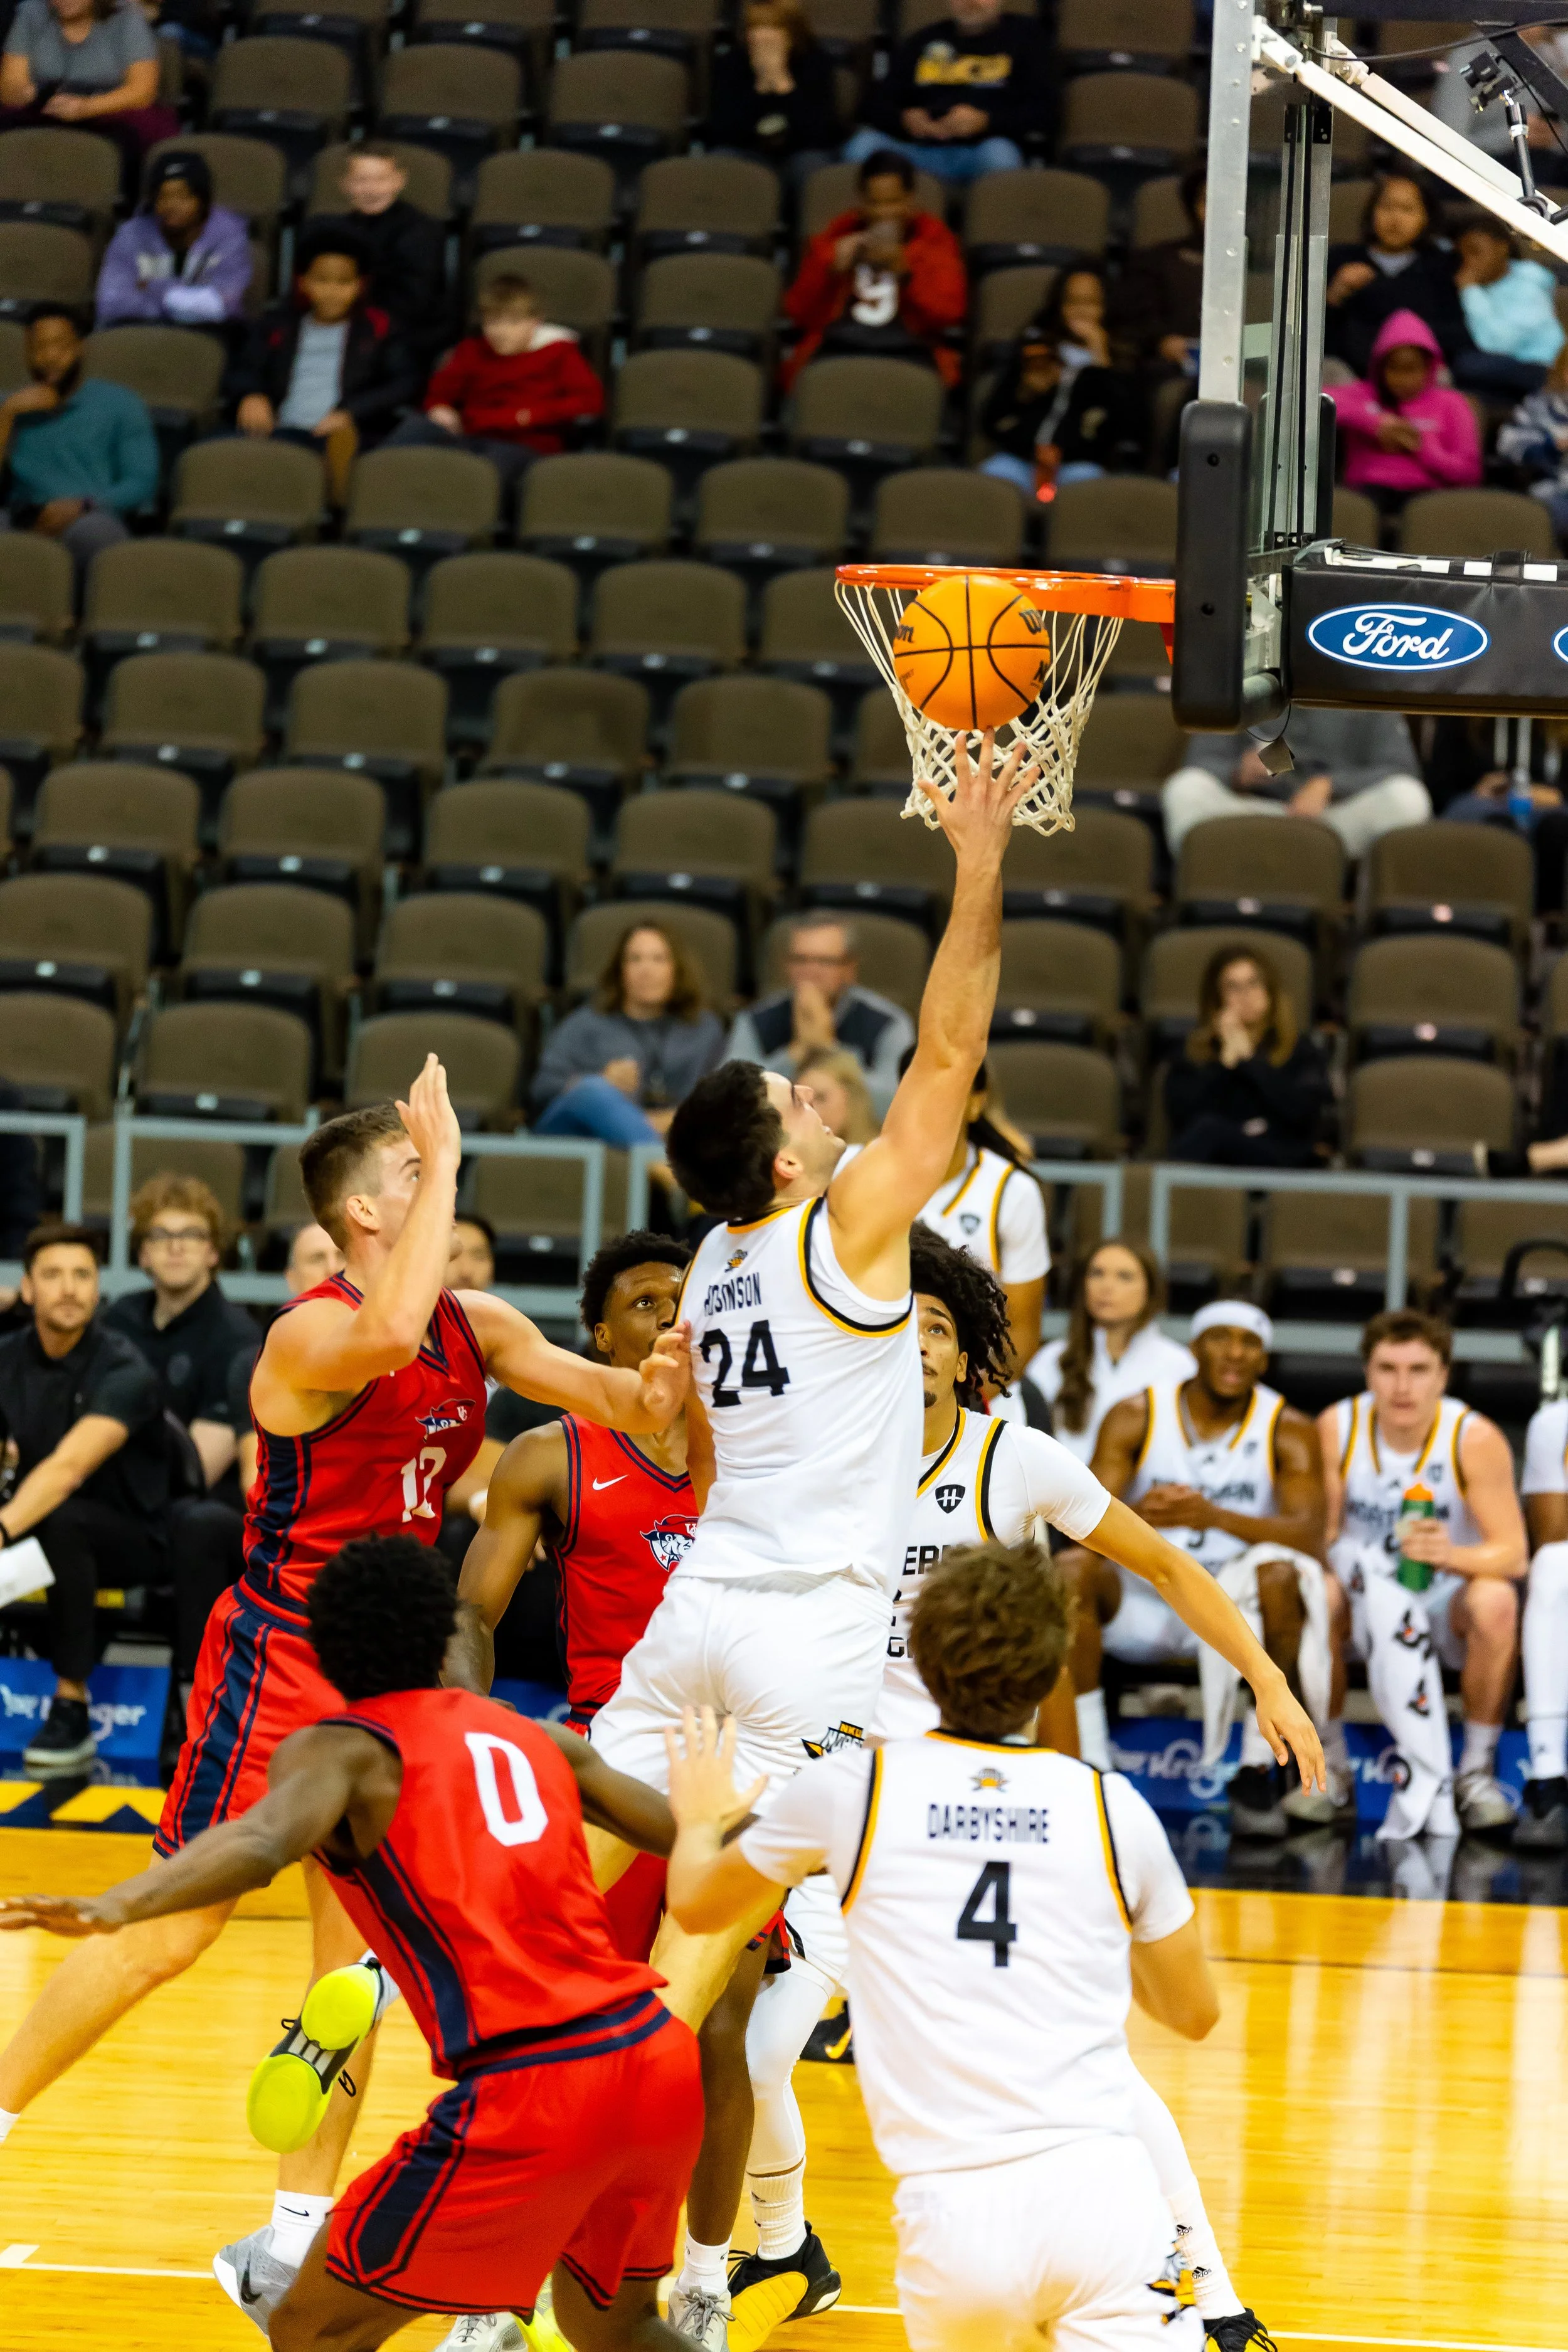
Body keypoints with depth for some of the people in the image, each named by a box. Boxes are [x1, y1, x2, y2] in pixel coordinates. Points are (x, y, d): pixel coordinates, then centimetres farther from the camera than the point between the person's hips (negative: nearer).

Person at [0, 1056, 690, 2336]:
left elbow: (621, 1401, 5)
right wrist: (444, 1158, -37)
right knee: (171, 1932, -5)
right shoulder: (314, 1333, -20)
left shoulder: (477, 1326, 4)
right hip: (279, 1656, -7)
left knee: (355, 1957, 6)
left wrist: (655, 1388, -20)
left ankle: (293, 2242, 12)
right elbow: (387, 1335, -44)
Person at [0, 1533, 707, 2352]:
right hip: (658, 2061, 6)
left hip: (525, 2099, -6)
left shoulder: (342, 1750, 4)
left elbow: (264, 1842, -18)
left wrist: (117, 1907, -34)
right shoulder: (538, 1740, 19)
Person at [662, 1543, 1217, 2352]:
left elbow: (696, 1906, 25)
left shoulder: (854, 1787, 5)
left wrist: (701, 1821, 47)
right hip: (1101, 2187, -1)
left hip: (955, 2214, 1)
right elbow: (1193, 2010, 23)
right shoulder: (1111, 1806, 7)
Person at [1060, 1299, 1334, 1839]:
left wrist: (1215, 1516, -37)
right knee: (1072, 1571, -28)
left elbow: (1309, 1533, -20)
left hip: (1235, 1600, -1)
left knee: (1280, 1574, -34)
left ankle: (1256, 1770, -26)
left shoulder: (1288, 1431, -4)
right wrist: (1137, 1517, -37)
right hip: (1145, 1601, 1)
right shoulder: (1135, 1418, -2)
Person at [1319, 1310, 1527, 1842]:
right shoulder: (1337, 1428, -10)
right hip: (1366, 1610, 1)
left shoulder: (1476, 1439, -17)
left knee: (1495, 1602, -34)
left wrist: (1452, 1554, -39)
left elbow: (1513, 1554, -18)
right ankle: (1329, 1763, -14)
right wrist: (1338, 1563, -31)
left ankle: (1478, 1771, -16)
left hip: (1448, 1603, -1)